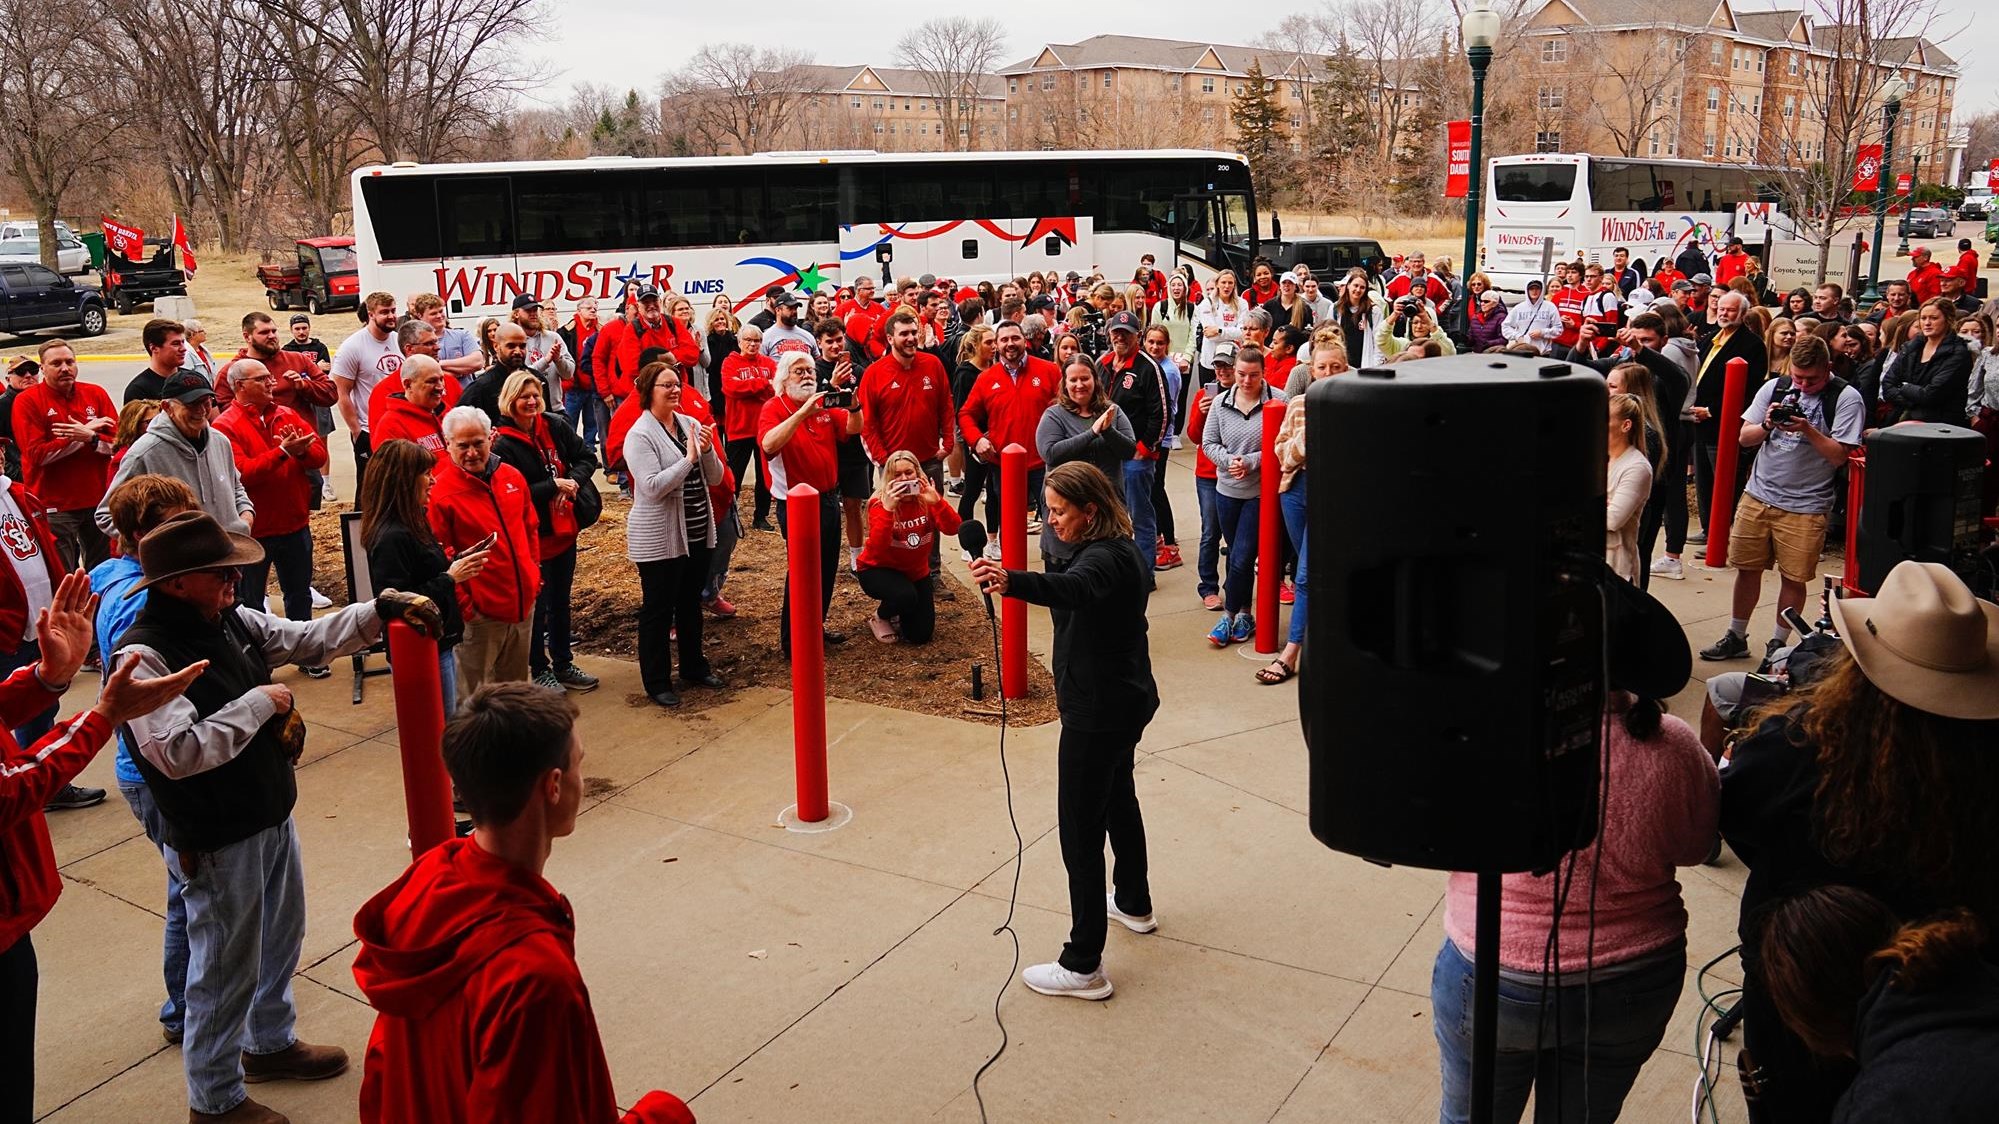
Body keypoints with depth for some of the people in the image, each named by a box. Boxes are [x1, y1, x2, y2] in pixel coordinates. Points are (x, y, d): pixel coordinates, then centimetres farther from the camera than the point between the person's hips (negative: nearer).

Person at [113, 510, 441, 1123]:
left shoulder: (232, 621, -1)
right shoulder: (143, 655, -25)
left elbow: (309, 638, 6)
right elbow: (179, 753, -33)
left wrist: (383, 609, -8)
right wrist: (259, 703, -24)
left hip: (272, 815, 8)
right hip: (216, 841, -8)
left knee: (280, 938, 26)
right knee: (227, 967, 8)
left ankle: (270, 1043, 49)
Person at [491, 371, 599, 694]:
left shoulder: (556, 426, -1)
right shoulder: (503, 444, -16)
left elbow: (587, 458, 3)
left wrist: (574, 481, -15)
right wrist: (554, 486, -20)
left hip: (564, 528, 6)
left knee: (561, 600, 19)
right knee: (535, 604, 8)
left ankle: (563, 664, 33)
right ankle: (540, 670, 23)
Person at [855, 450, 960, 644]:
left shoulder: (927, 498, -11)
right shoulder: (880, 503, -21)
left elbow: (952, 529, -25)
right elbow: (877, 548, -35)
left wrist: (937, 501, -41)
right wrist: (888, 509, -44)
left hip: (916, 571, 4)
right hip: (877, 569, -4)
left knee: (921, 635, -1)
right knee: (905, 595, -36)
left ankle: (899, 614, 32)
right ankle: (879, 617, -1)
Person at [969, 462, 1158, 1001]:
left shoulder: (1103, 559, -26)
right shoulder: (1123, 549, 7)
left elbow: (1072, 588, -50)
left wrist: (1012, 582, -67)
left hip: (1097, 712, -11)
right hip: (1126, 699, 11)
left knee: (1080, 831, -5)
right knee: (1118, 800, 28)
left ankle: (1083, 966, 1)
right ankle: (1134, 904, 49)